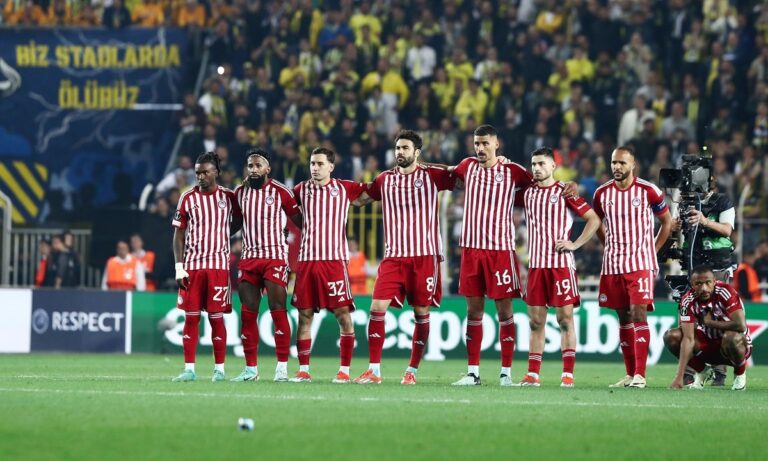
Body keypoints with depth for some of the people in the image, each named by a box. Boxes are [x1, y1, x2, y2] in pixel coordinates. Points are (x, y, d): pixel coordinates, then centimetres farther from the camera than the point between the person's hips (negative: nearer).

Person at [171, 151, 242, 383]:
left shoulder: (228, 197, 4)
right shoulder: (188, 198, 4)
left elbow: (238, 222, 20)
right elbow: (179, 233, 3)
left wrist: (217, 238, 7)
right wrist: (179, 267, -4)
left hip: (219, 265, -1)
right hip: (191, 266, 1)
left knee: (217, 318, 0)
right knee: (191, 317, 0)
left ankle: (219, 369, 5)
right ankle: (189, 369, 3)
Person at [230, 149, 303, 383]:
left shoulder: (280, 192, -2)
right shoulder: (240, 192, 10)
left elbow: (300, 220, 3)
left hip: (275, 257, -4)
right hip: (248, 257, 4)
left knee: (278, 311, -8)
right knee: (248, 314, 2)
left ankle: (282, 367, -6)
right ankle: (251, 368, 8)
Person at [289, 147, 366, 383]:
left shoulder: (344, 188, 4)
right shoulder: (301, 190, 10)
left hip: (335, 259, -2)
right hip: (306, 259, 2)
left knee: (343, 314, -7)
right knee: (304, 315, 2)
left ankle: (344, 370, -1)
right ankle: (303, 370, 7)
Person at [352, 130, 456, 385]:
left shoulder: (431, 176, 1)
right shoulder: (385, 179, 10)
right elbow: (359, 197, 27)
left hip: (425, 256, -2)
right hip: (394, 256, 2)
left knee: (422, 314, 1)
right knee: (377, 308, -10)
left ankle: (412, 371, 13)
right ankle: (374, 370, -5)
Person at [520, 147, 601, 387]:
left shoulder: (565, 192, -3)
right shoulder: (528, 193, 12)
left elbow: (594, 219, -1)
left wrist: (575, 244, -8)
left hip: (561, 262, -5)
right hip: (535, 263, 5)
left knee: (565, 318, -4)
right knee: (536, 320, 4)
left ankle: (568, 374, -4)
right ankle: (532, 374, 5)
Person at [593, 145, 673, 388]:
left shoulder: (648, 191, -5)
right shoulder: (602, 193, 5)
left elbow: (667, 221, 7)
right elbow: (598, 223, 23)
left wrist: (653, 250, 3)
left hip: (640, 263, -4)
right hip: (613, 265, 4)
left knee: (638, 313, -14)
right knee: (623, 318, 7)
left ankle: (639, 374, -17)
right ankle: (629, 374, 13)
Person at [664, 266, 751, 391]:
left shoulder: (726, 292, -25)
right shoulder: (688, 301, -17)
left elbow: (741, 326, -34)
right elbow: (688, 339, -24)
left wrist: (709, 322, -22)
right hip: (707, 345, 3)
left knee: (732, 338, -38)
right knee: (671, 337, -18)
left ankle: (740, 373, -5)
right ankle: (701, 371, 8)